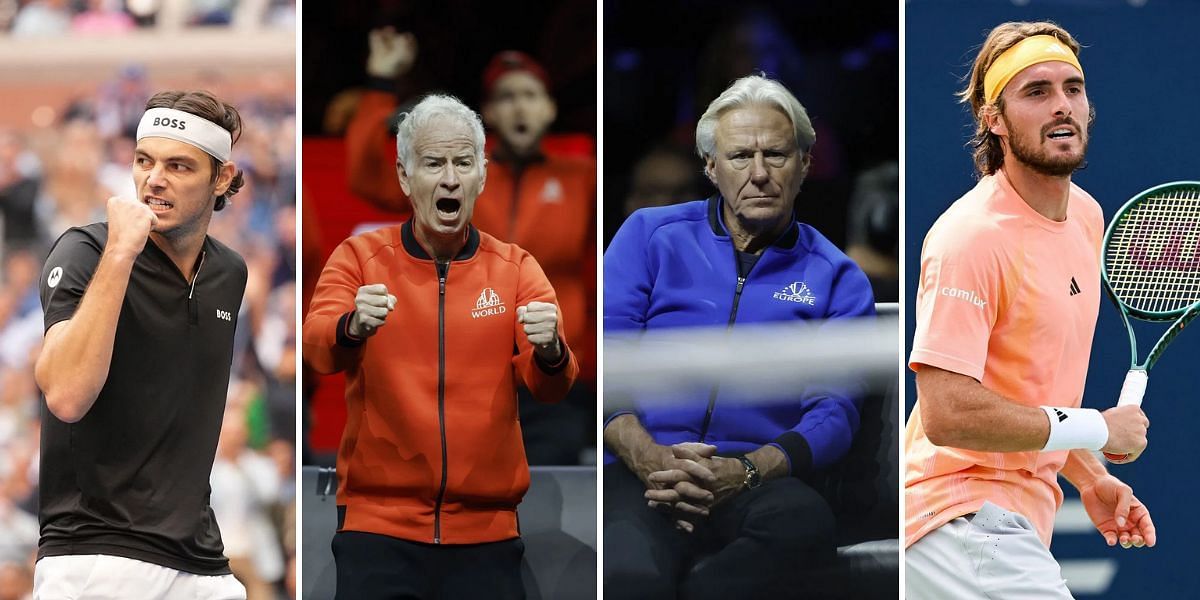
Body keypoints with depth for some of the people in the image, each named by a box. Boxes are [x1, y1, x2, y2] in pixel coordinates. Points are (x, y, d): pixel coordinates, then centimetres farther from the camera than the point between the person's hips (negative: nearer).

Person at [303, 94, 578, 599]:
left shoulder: (516, 269, 5)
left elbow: (550, 387, -6)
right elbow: (318, 345, -15)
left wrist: (548, 353, -30)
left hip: (486, 533, 2)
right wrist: (352, 328, -39)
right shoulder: (359, 258, 1)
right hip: (378, 524, -1)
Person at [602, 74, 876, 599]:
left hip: (754, 482, 2)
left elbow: (834, 413, 5)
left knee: (805, 520, -39)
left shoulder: (835, 279, 16)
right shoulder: (652, 235, 16)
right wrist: (648, 459, -14)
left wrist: (744, 473, -16)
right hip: (639, 475, -2)